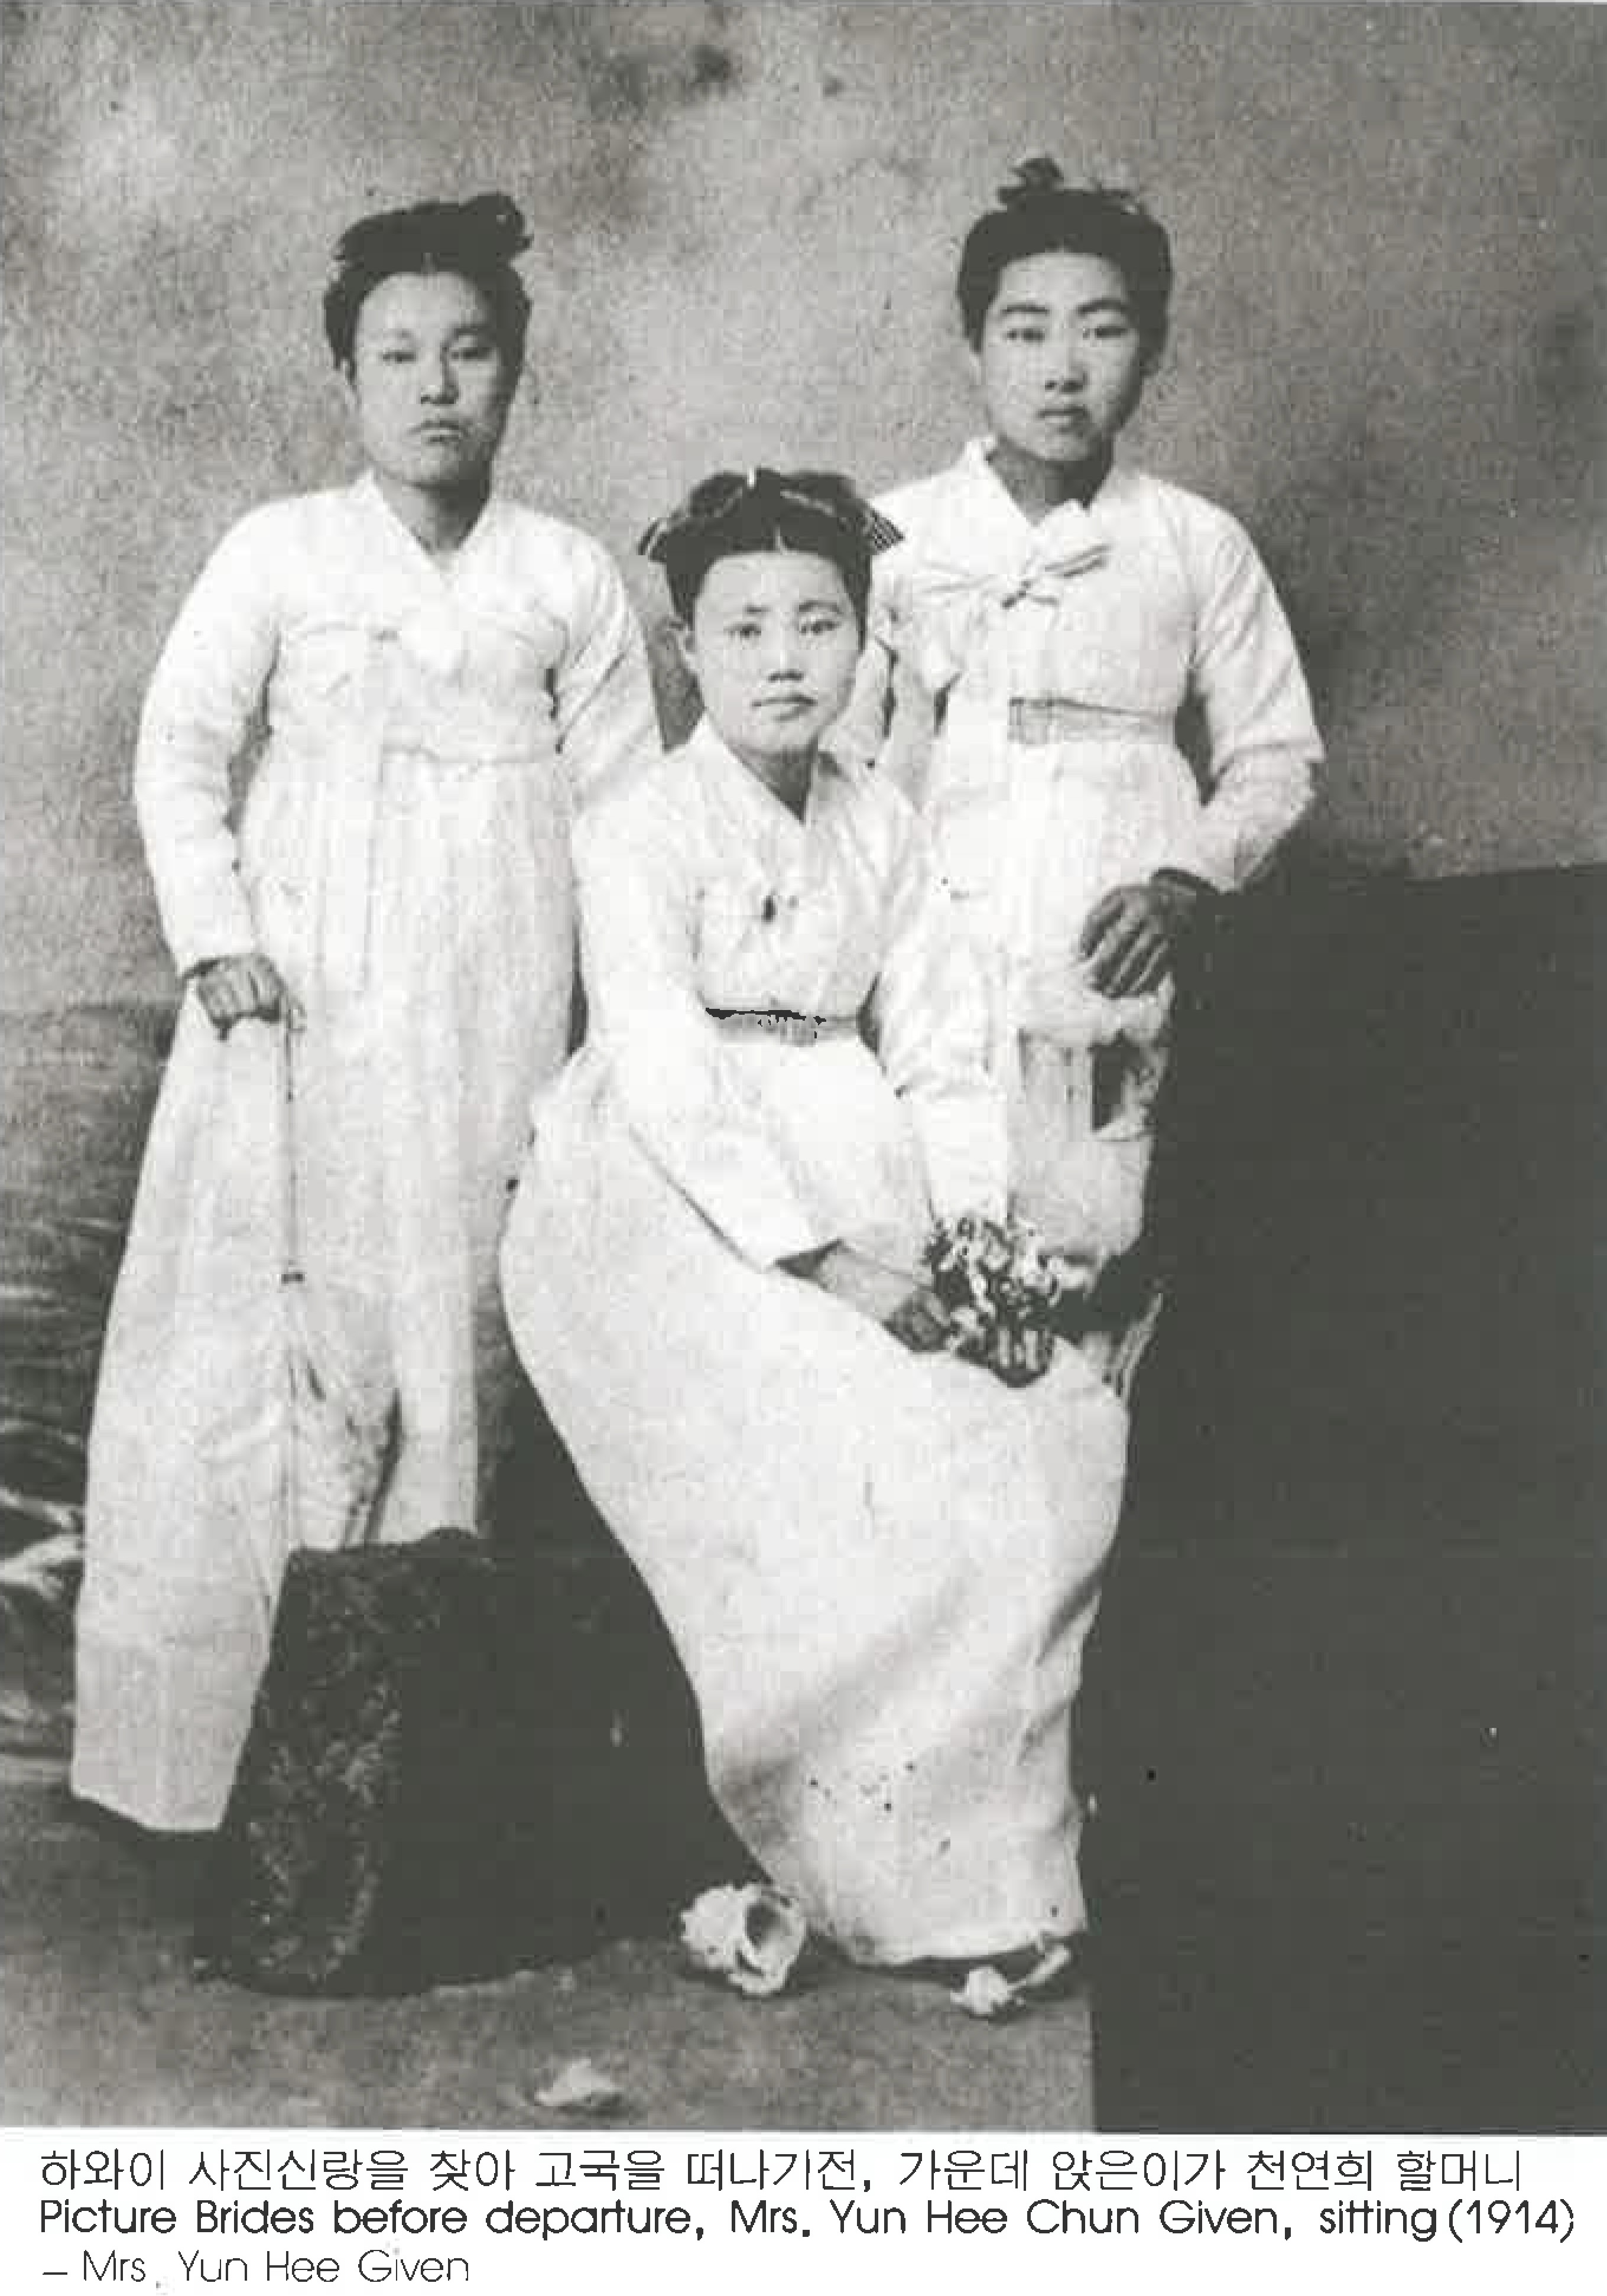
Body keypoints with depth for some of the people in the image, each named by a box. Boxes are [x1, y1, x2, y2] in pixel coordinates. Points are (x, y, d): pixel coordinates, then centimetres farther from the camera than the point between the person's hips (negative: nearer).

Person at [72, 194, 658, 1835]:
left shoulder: (570, 579, 9)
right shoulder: (276, 554, 6)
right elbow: (179, 749, 7)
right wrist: (213, 939, -4)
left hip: (492, 1021, 1)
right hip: (297, 1008, -1)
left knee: (457, 1336, 1)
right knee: (268, 1340, -4)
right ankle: (224, 1717, 6)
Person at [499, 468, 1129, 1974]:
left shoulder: (882, 830, 13)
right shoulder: (641, 833, -6)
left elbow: (942, 1054, 11)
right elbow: (665, 1082, -16)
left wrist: (975, 1229, -6)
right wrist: (822, 1258, -22)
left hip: (861, 1199, 6)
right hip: (677, 1209, -6)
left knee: (1065, 1436, -10)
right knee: (854, 1464, -25)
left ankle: (992, 1836, 0)